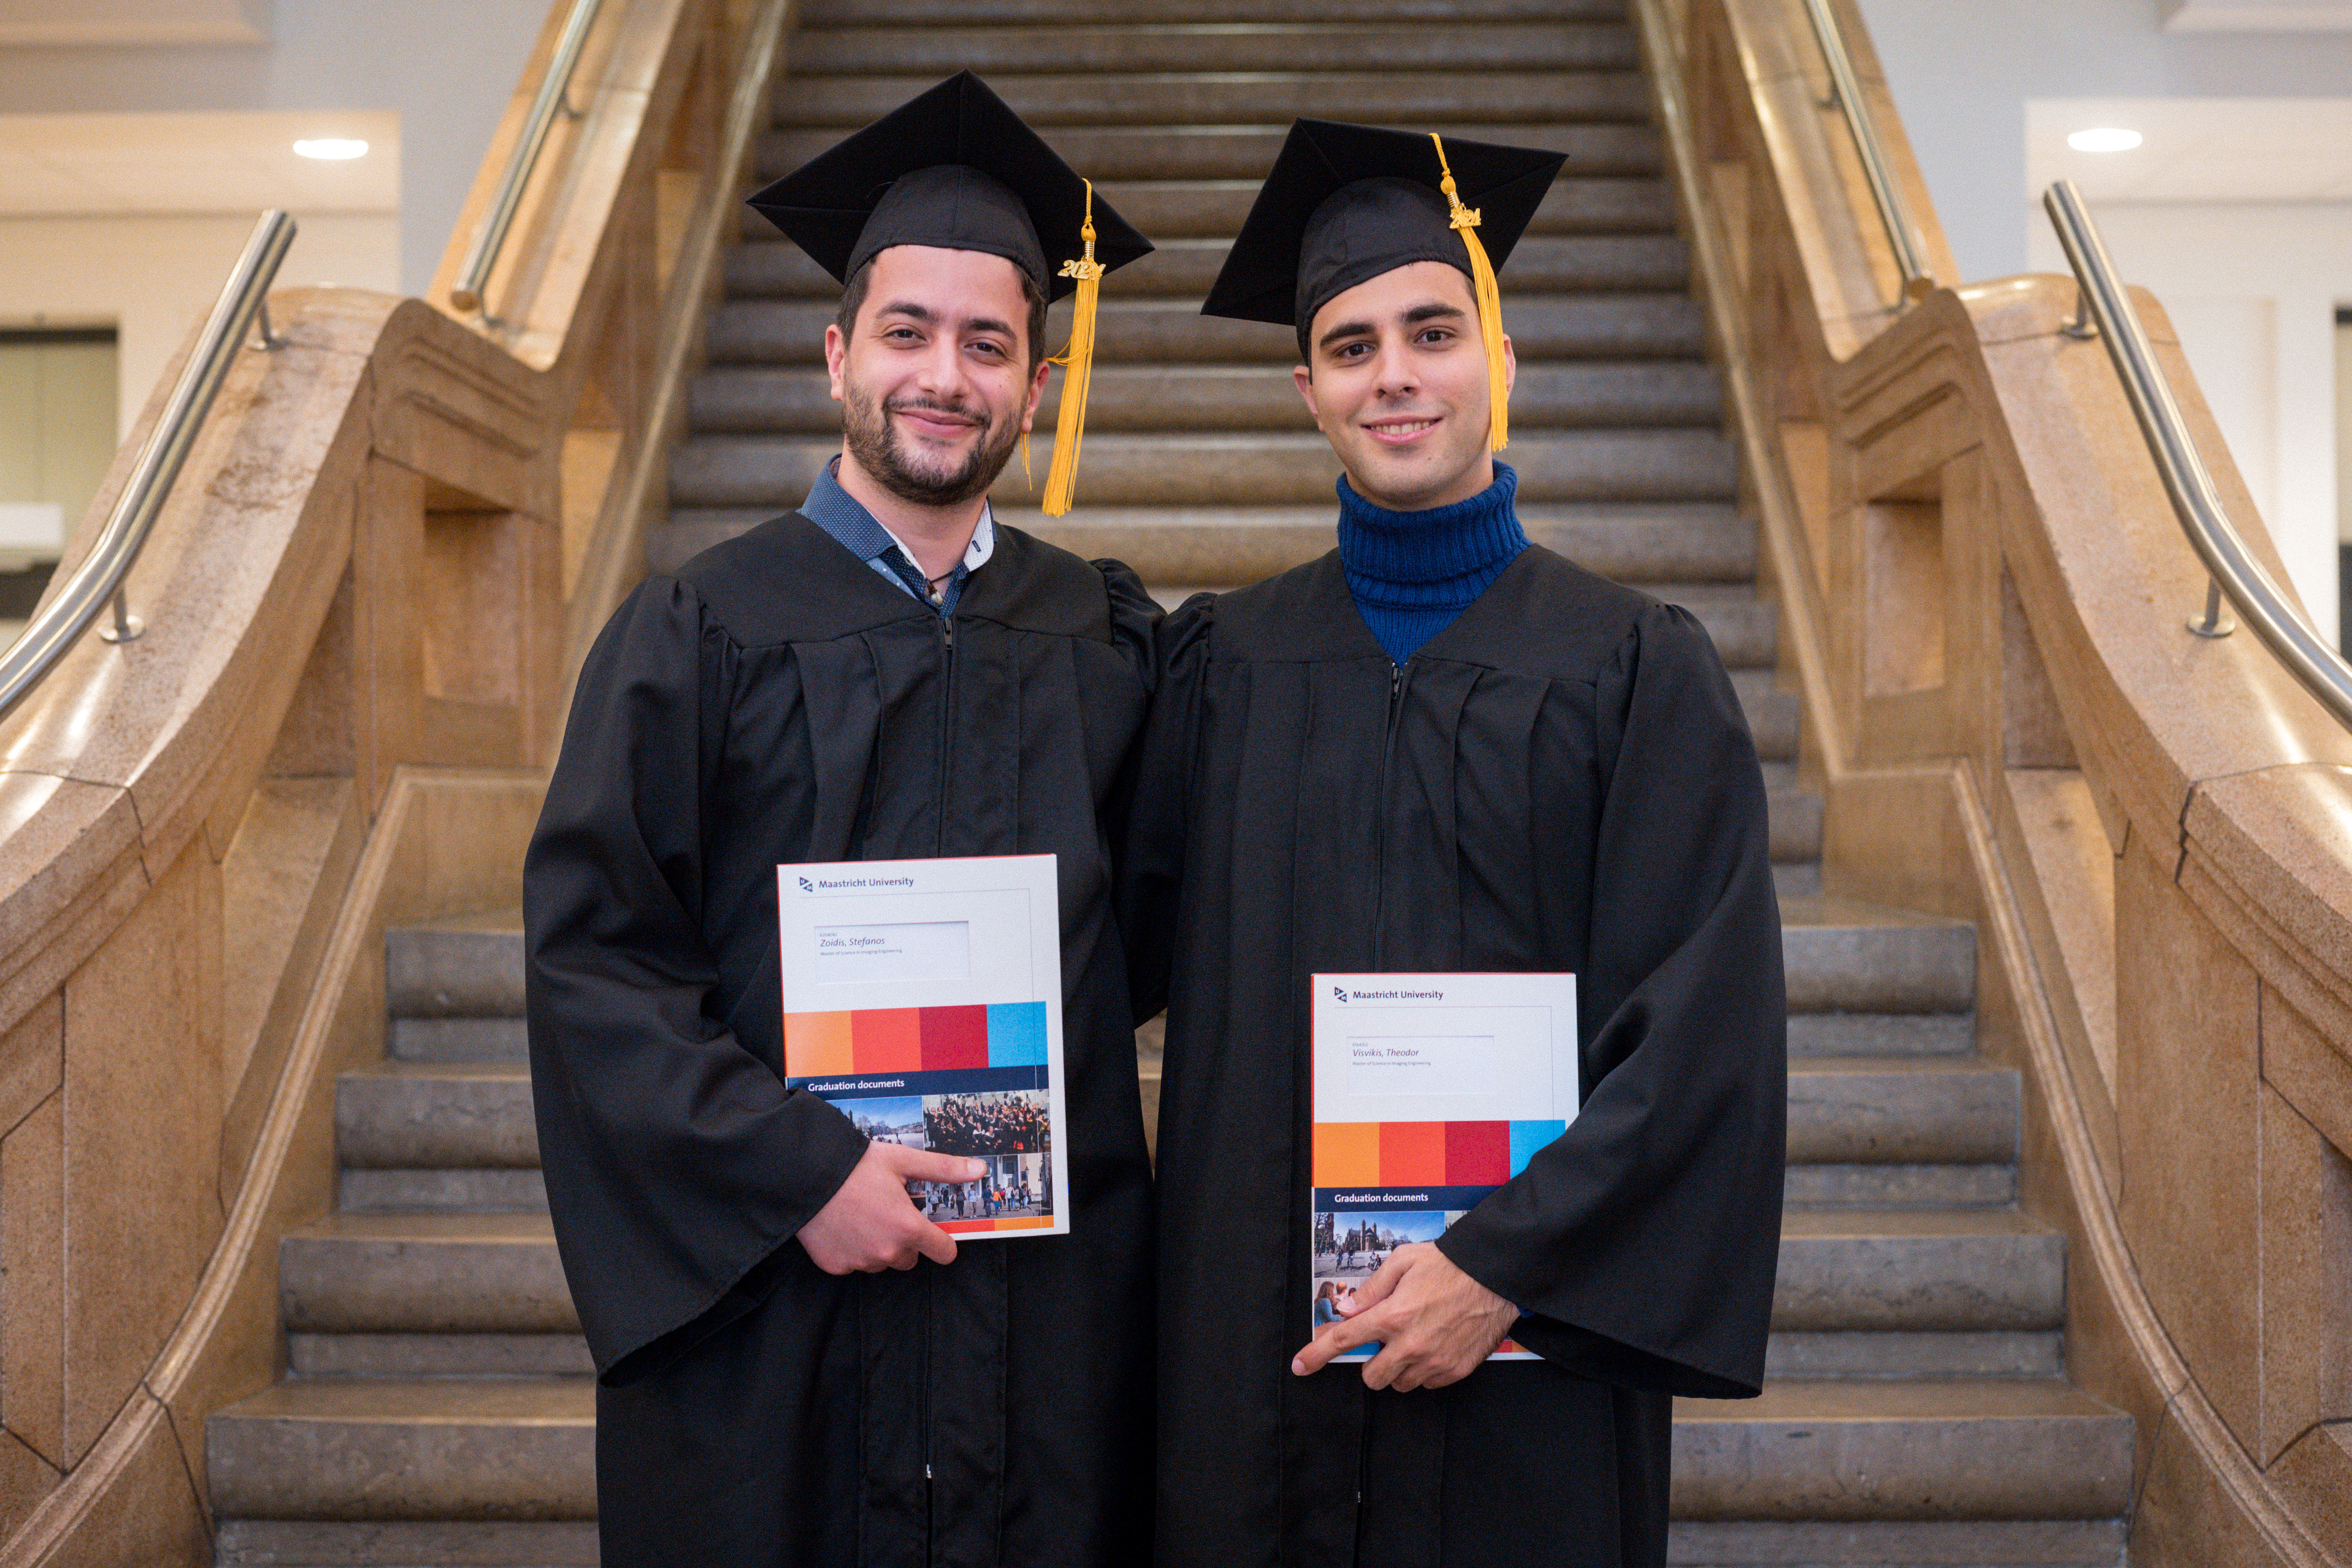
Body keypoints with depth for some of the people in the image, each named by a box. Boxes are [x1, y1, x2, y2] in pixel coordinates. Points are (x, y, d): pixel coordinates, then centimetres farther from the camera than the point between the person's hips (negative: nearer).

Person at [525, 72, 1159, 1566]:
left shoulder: (1105, 637, 6)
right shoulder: (700, 632, -2)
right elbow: (590, 955, -8)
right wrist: (796, 1174, -15)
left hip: (1056, 1312, 3)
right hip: (763, 1295, -2)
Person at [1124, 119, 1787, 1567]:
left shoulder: (1639, 670, -3)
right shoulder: (1220, 664, 5)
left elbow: (1706, 1031, -9)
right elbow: (1118, 941, 6)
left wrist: (1506, 1264, -15)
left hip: (1525, 1349, -2)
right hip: (1253, 1340, 2)